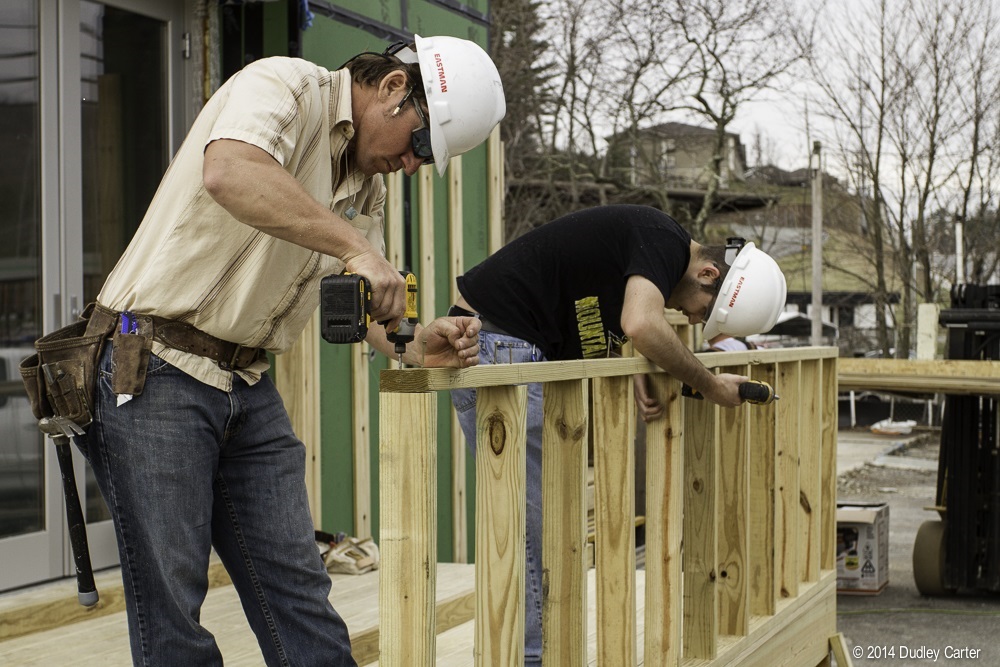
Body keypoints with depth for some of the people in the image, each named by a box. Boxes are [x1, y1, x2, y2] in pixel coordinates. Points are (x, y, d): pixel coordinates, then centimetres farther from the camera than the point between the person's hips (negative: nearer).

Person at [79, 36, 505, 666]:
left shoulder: (369, 189, 14)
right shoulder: (284, 85, -12)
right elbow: (228, 173, -34)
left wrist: (416, 345, -7)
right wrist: (355, 246, -31)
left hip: (249, 386, 8)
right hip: (156, 370, -8)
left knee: (299, 591, 6)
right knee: (171, 600, -2)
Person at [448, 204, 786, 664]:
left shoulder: (655, 247, 13)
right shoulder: (665, 242, -16)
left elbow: (595, 325, 15)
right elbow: (641, 326, -34)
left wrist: (635, 375, -6)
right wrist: (711, 386, -19)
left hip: (518, 350, 10)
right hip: (496, 347, -10)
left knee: (538, 516, 14)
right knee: (534, 520, -6)